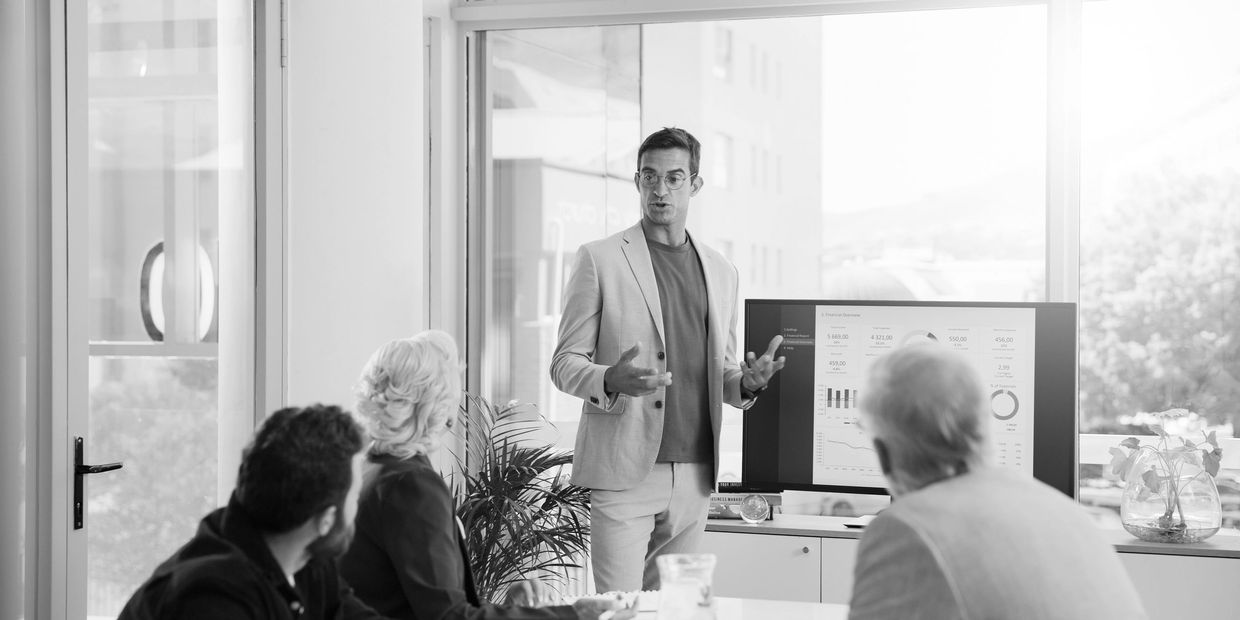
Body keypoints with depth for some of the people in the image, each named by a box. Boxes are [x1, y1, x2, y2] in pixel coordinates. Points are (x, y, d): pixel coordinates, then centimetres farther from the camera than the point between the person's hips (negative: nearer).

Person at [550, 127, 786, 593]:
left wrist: (747, 382, -2)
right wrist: (611, 380, -22)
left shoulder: (721, 271, 15)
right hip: (625, 472, -4)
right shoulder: (599, 259, 1)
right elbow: (564, 363, 0)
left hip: (696, 475, 5)